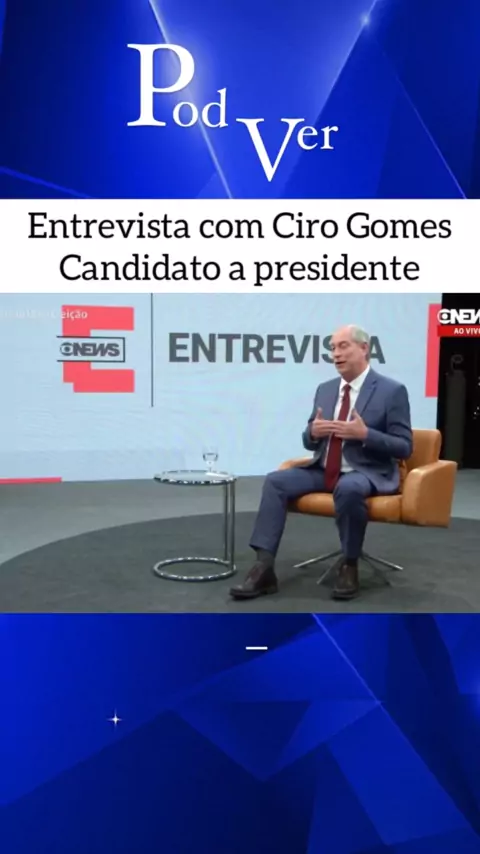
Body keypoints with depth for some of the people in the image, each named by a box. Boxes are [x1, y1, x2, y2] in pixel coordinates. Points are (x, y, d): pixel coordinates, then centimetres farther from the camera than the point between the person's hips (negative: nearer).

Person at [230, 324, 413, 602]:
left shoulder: (392, 391, -6)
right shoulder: (325, 389, 11)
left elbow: (404, 448, -9)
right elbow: (310, 442, 15)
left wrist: (365, 434, -23)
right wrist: (313, 432, -9)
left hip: (369, 472, -6)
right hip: (324, 471, 6)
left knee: (349, 489, -39)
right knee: (276, 481, -15)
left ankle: (349, 565, -16)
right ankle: (264, 568, -20)